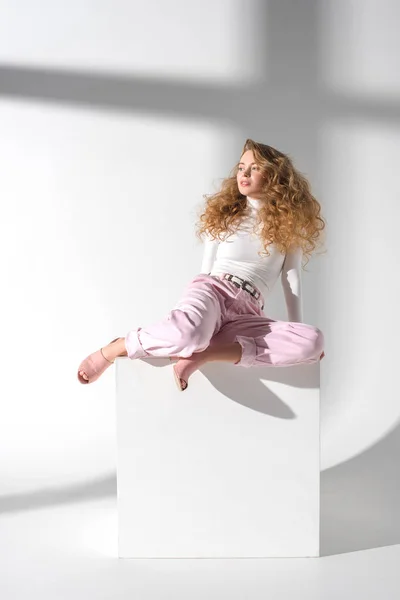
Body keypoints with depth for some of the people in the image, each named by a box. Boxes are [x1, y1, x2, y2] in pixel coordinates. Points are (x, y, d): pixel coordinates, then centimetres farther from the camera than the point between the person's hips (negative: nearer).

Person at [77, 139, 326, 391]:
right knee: (188, 332, -41)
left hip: (247, 314, 1)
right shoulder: (225, 212, 16)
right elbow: (207, 267, 14)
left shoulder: (289, 223, 14)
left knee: (314, 341, -30)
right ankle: (109, 351, -15)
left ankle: (204, 354, -30)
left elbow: (292, 275, 9)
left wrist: (299, 330, 3)